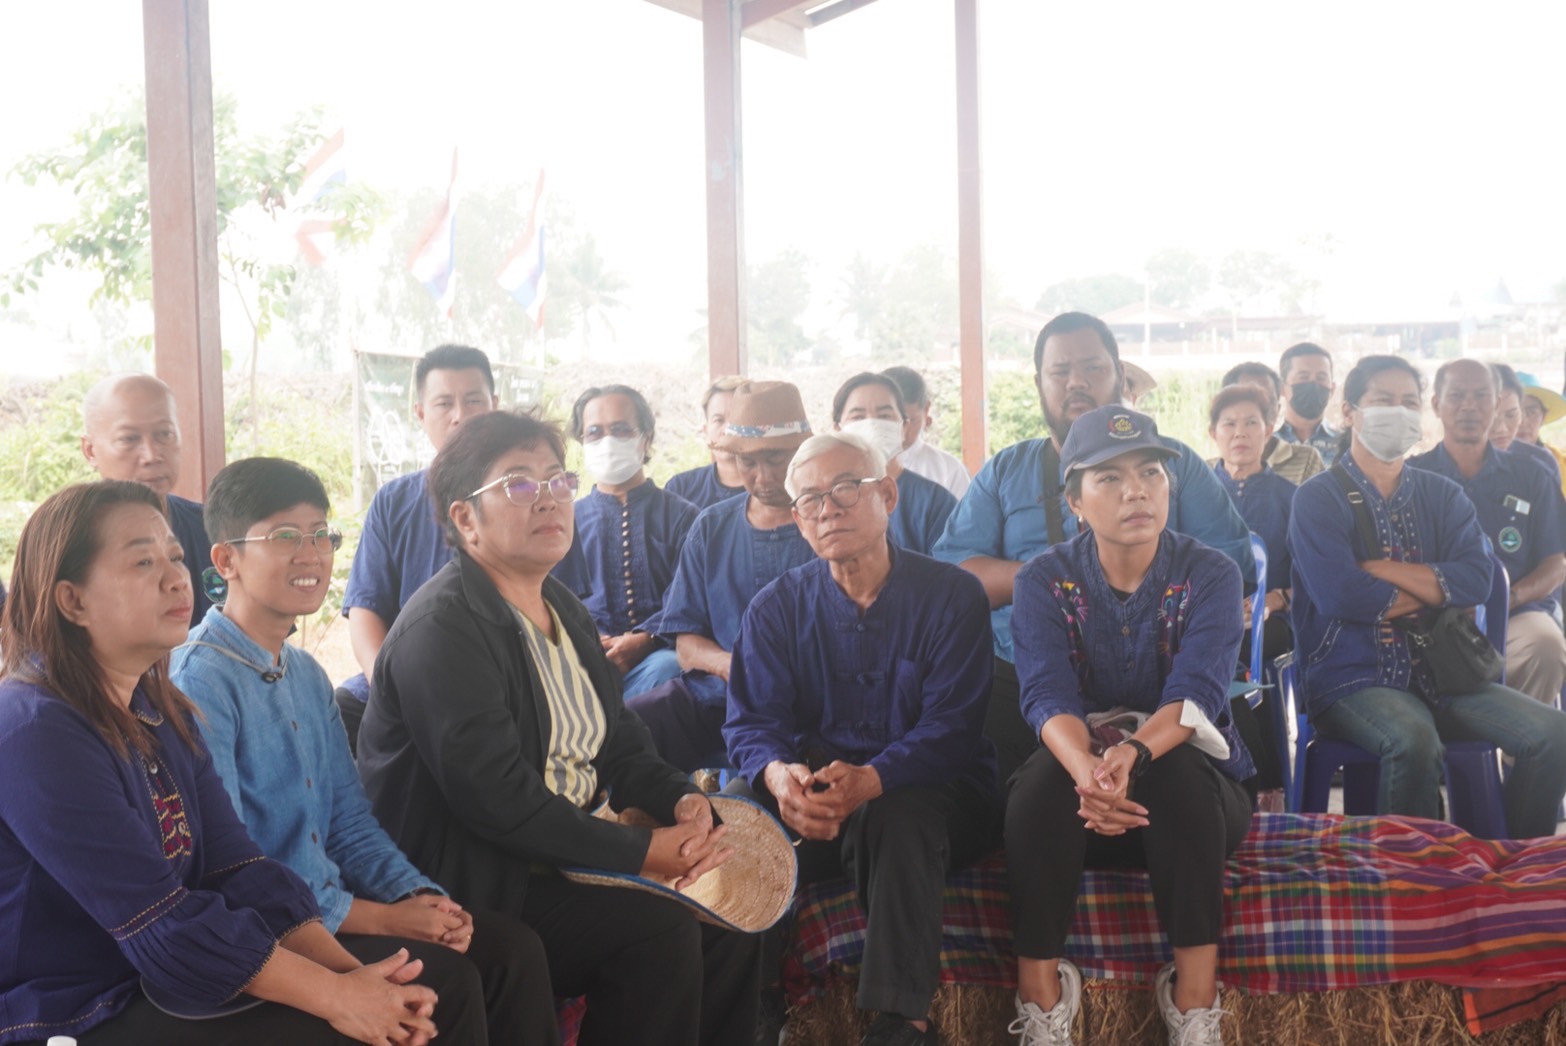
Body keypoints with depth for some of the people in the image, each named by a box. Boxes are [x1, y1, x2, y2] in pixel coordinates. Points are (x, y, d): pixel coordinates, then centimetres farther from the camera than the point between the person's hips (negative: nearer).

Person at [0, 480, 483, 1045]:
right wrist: (336, 996, -21)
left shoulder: (163, 713, 9)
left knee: (448, 981, -1)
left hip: (168, 986, 8)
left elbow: (239, 869, 1)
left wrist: (350, 973, -13)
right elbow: (165, 922, -22)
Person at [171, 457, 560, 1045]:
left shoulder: (308, 677, 12)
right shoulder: (200, 682, -15)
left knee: (514, 948, -5)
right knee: (442, 980, -23)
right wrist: (380, 919, -18)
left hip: (331, 902, 8)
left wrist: (416, 896, -3)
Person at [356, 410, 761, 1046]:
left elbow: (619, 743, 15)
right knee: (659, 928, -22)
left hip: (570, 850, 9)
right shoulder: (442, 629, -18)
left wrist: (682, 800, -7)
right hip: (474, 887, -9)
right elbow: (497, 796, -26)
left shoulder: (562, 609, 12)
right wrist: (640, 852, -23)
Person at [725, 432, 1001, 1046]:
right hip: (813, 800, 3)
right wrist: (778, 775, -30)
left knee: (896, 817, -37)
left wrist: (868, 781, -33)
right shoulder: (777, 608, 7)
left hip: (932, 794, -2)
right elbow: (752, 723, -3)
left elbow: (952, 727, -13)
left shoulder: (951, 595, -3)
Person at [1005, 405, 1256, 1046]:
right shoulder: (1045, 580, -3)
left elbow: (1196, 694, -21)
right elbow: (1048, 696, -19)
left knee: (1175, 767, -34)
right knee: (1045, 774, -32)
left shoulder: (1210, 575, -5)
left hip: (1192, 785, 0)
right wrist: (1087, 769, -43)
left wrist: (1133, 754, -44)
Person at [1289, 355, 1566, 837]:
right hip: (1350, 677, -5)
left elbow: (1476, 580, -4)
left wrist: (1377, 569, -12)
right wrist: (1434, 589, -4)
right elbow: (1339, 597, -17)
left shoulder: (1442, 495, 14)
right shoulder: (1318, 497, -1)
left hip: (1438, 670, 5)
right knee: (1414, 738, -35)